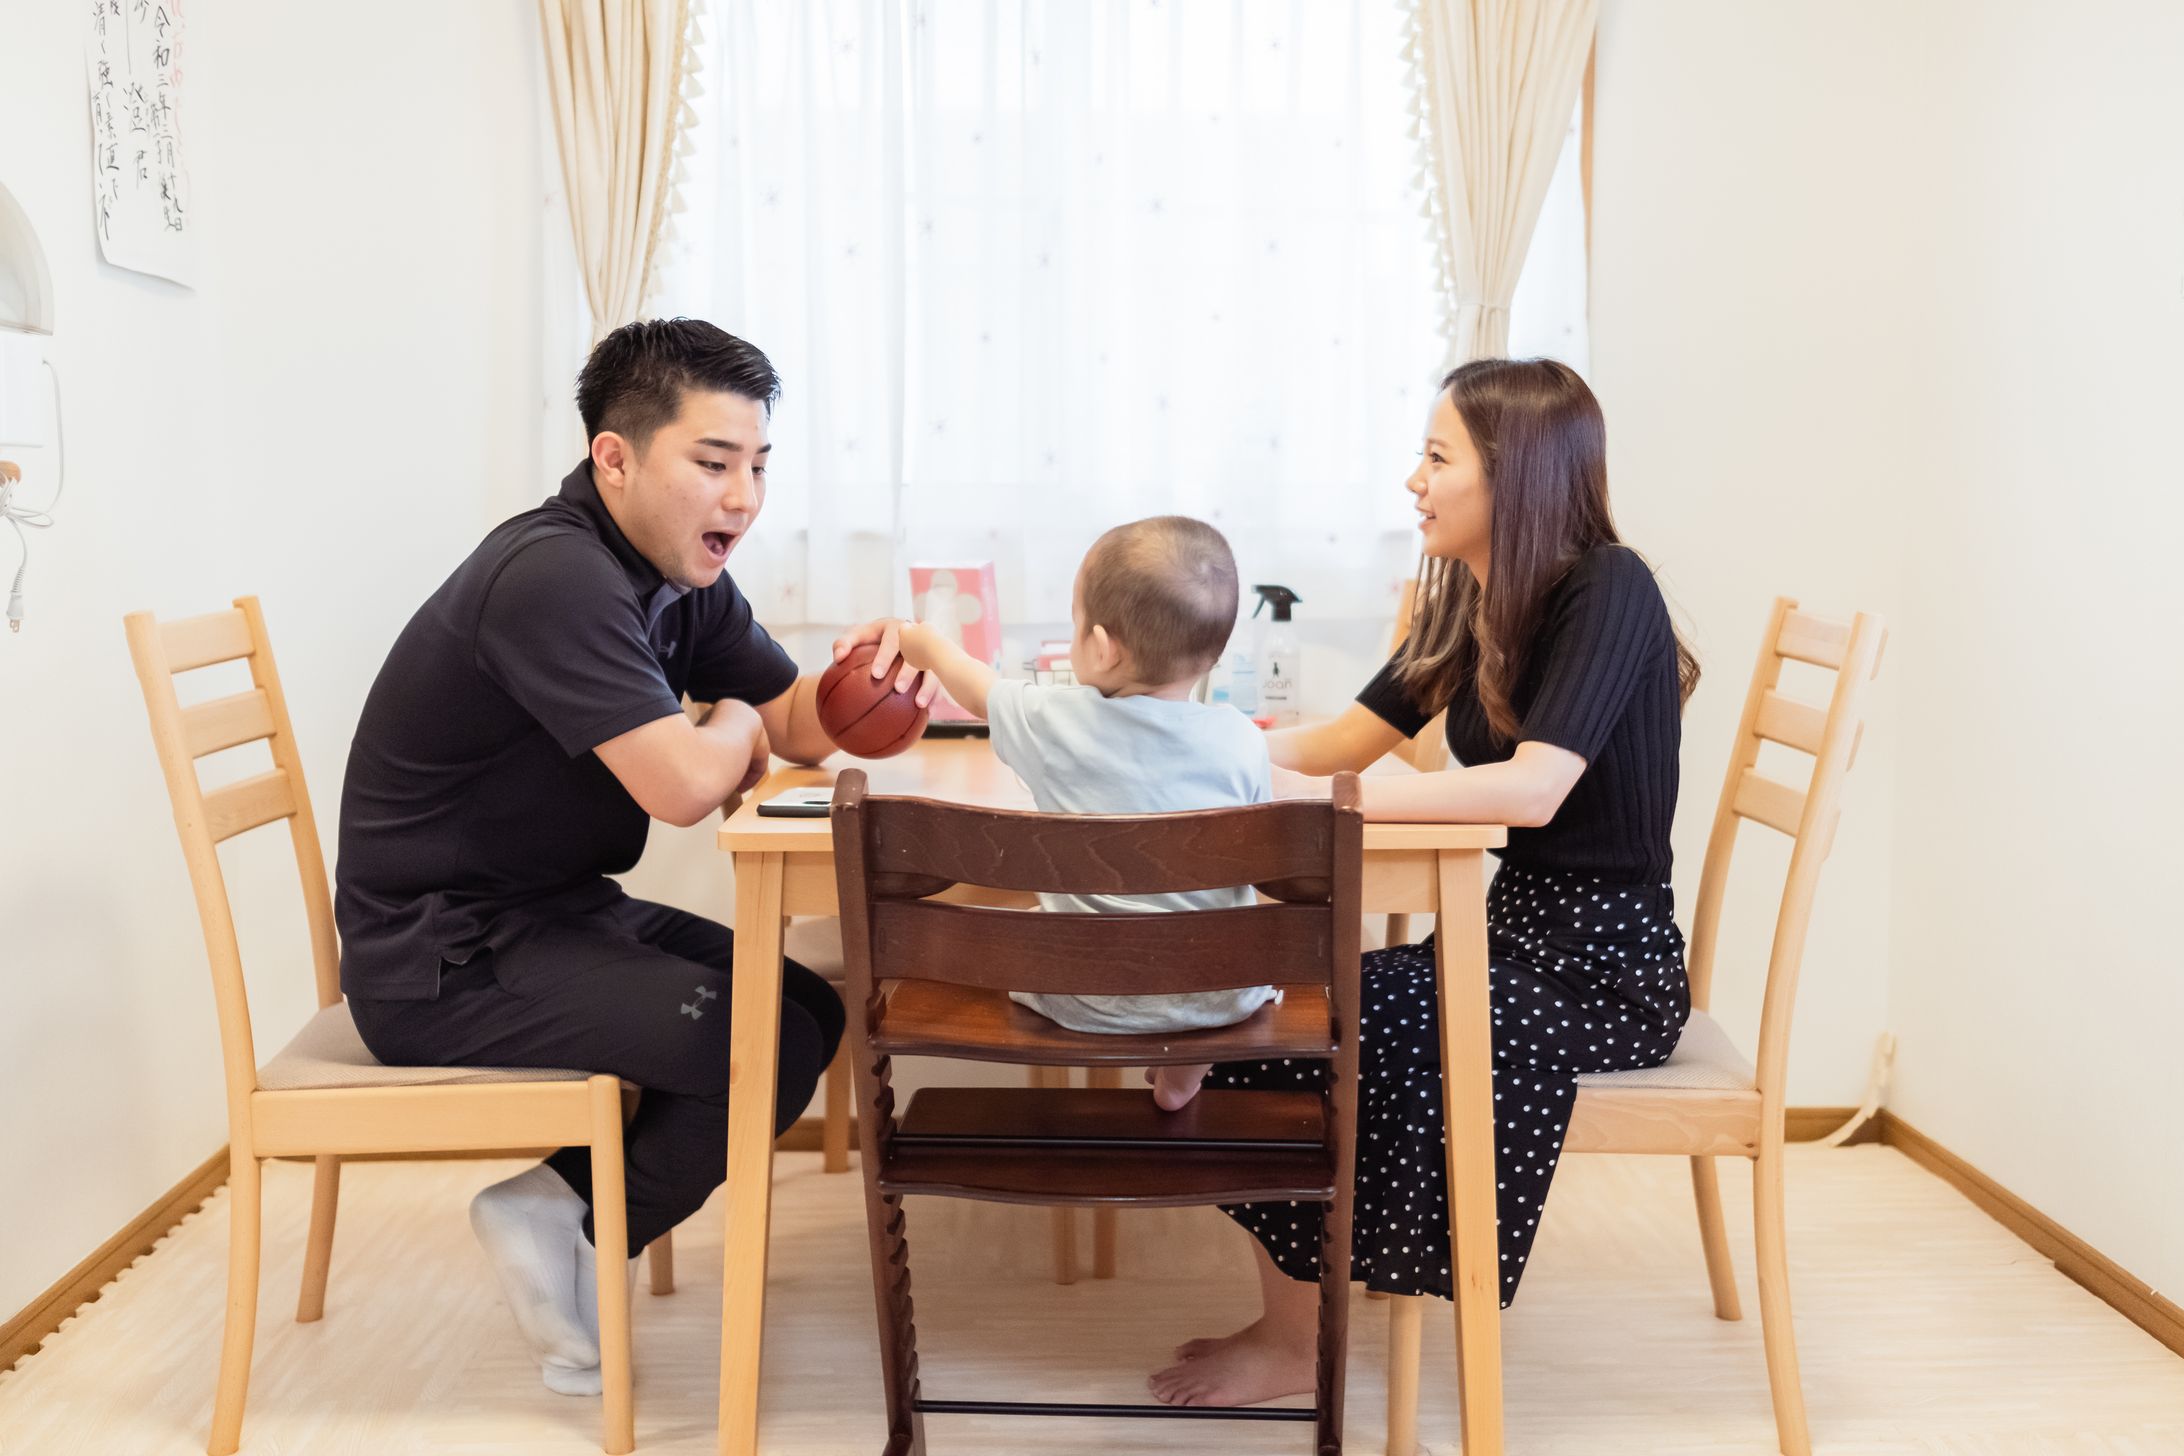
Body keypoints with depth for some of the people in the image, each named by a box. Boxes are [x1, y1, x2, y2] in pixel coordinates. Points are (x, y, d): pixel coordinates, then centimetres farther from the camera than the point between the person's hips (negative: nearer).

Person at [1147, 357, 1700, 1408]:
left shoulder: (1608, 591, -15)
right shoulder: (1469, 602, 11)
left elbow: (1533, 788, -28)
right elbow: (1343, 740, 10)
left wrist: (1317, 797, -29)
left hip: (1602, 962, -8)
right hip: (1514, 928, 8)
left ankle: (1292, 1343, 2)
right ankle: (1289, 1324, 2)